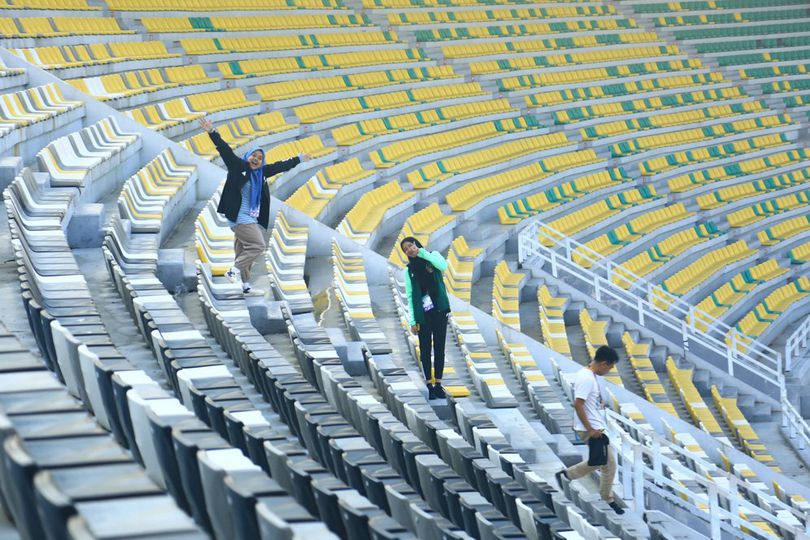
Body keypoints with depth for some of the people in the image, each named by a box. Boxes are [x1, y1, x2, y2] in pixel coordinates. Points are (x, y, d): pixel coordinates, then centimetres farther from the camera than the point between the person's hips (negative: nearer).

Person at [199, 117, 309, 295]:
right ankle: (234, 271, -8)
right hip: (240, 217, -8)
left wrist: (298, 159, 35)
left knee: (244, 251, 11)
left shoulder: (261, 172, 13)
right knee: (258, 246, -14)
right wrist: (212, 133, -26)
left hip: (251, 219, 8)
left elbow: (280, 166, 25)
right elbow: (226, 151, -15)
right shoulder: (238, 167, -6)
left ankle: (245, 286, 15)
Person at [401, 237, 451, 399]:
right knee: (425, 349, 0)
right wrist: (412, 321, -4)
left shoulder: (432, 256, 5)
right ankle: (430, 385, 5)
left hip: (439, 310, 0)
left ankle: (438, 384, 10)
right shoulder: (409, 270, 4)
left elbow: (443, 266, -18)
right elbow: (410, 296, 1)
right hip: (422, 314, 0)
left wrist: (422, 252, -16)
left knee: (439, 348, 3)